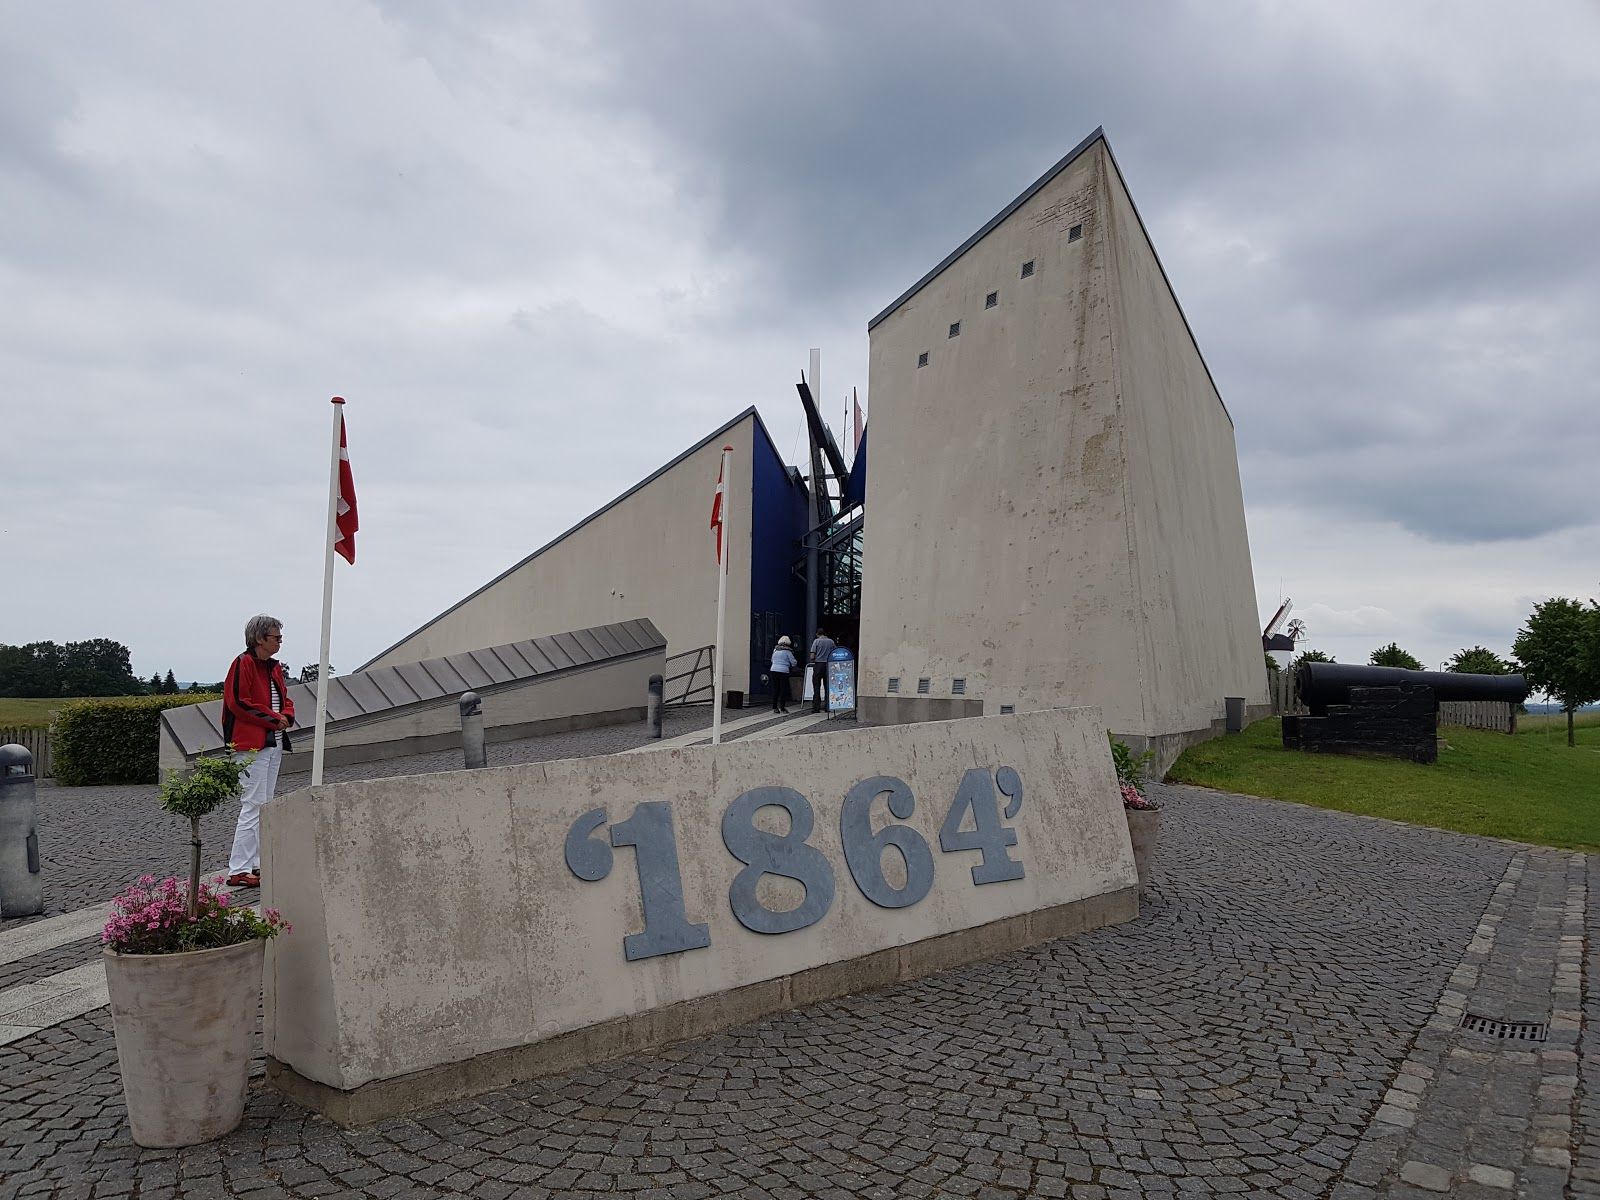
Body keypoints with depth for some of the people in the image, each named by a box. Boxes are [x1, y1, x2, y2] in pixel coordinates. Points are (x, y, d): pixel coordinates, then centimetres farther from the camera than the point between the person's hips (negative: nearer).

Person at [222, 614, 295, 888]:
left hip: (274, 744, 9)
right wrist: (274, 719, -12)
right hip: (252, 744, -9)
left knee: (264, 806, 11)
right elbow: (239, 703, -17)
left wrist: (287, 716, 3)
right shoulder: (243, 664, -10)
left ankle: (255, 865, 18)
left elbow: (285, 698, 25)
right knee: (253, 805, -10)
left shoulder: (274, 667, 16)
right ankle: (238, 870, -6)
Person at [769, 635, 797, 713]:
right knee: (783, 689, 1)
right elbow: (793, 662, -1)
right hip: (783, 671, -5)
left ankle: (774, 707, 8)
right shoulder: (787, 651, -5)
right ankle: (782, 707, 1)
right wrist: (791, 666, 19)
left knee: (775, 689, 9)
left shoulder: (775, 650, 10)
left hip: (774, 669, 5)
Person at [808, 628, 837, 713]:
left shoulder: (816, 641, -4)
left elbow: (812, 656, -8)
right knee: (827, 686, 10)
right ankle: (827, 706, 12)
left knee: (816, 687, 2)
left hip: (818, 665, -3)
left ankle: (816, 707, -2)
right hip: (828, 666, 3)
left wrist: (813, 660, 13)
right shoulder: (831, 641, 4)